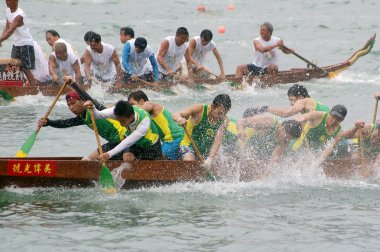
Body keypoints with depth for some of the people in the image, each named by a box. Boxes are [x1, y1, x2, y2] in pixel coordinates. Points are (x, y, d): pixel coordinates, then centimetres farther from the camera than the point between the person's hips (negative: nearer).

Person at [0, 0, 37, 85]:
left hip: (25, 44, -9)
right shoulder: (8, 11, 3)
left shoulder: (19, 15, -23)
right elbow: (7, 28, 11)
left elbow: (10, 32, -29)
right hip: (16, 44, 9)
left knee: (25, 68, -10)